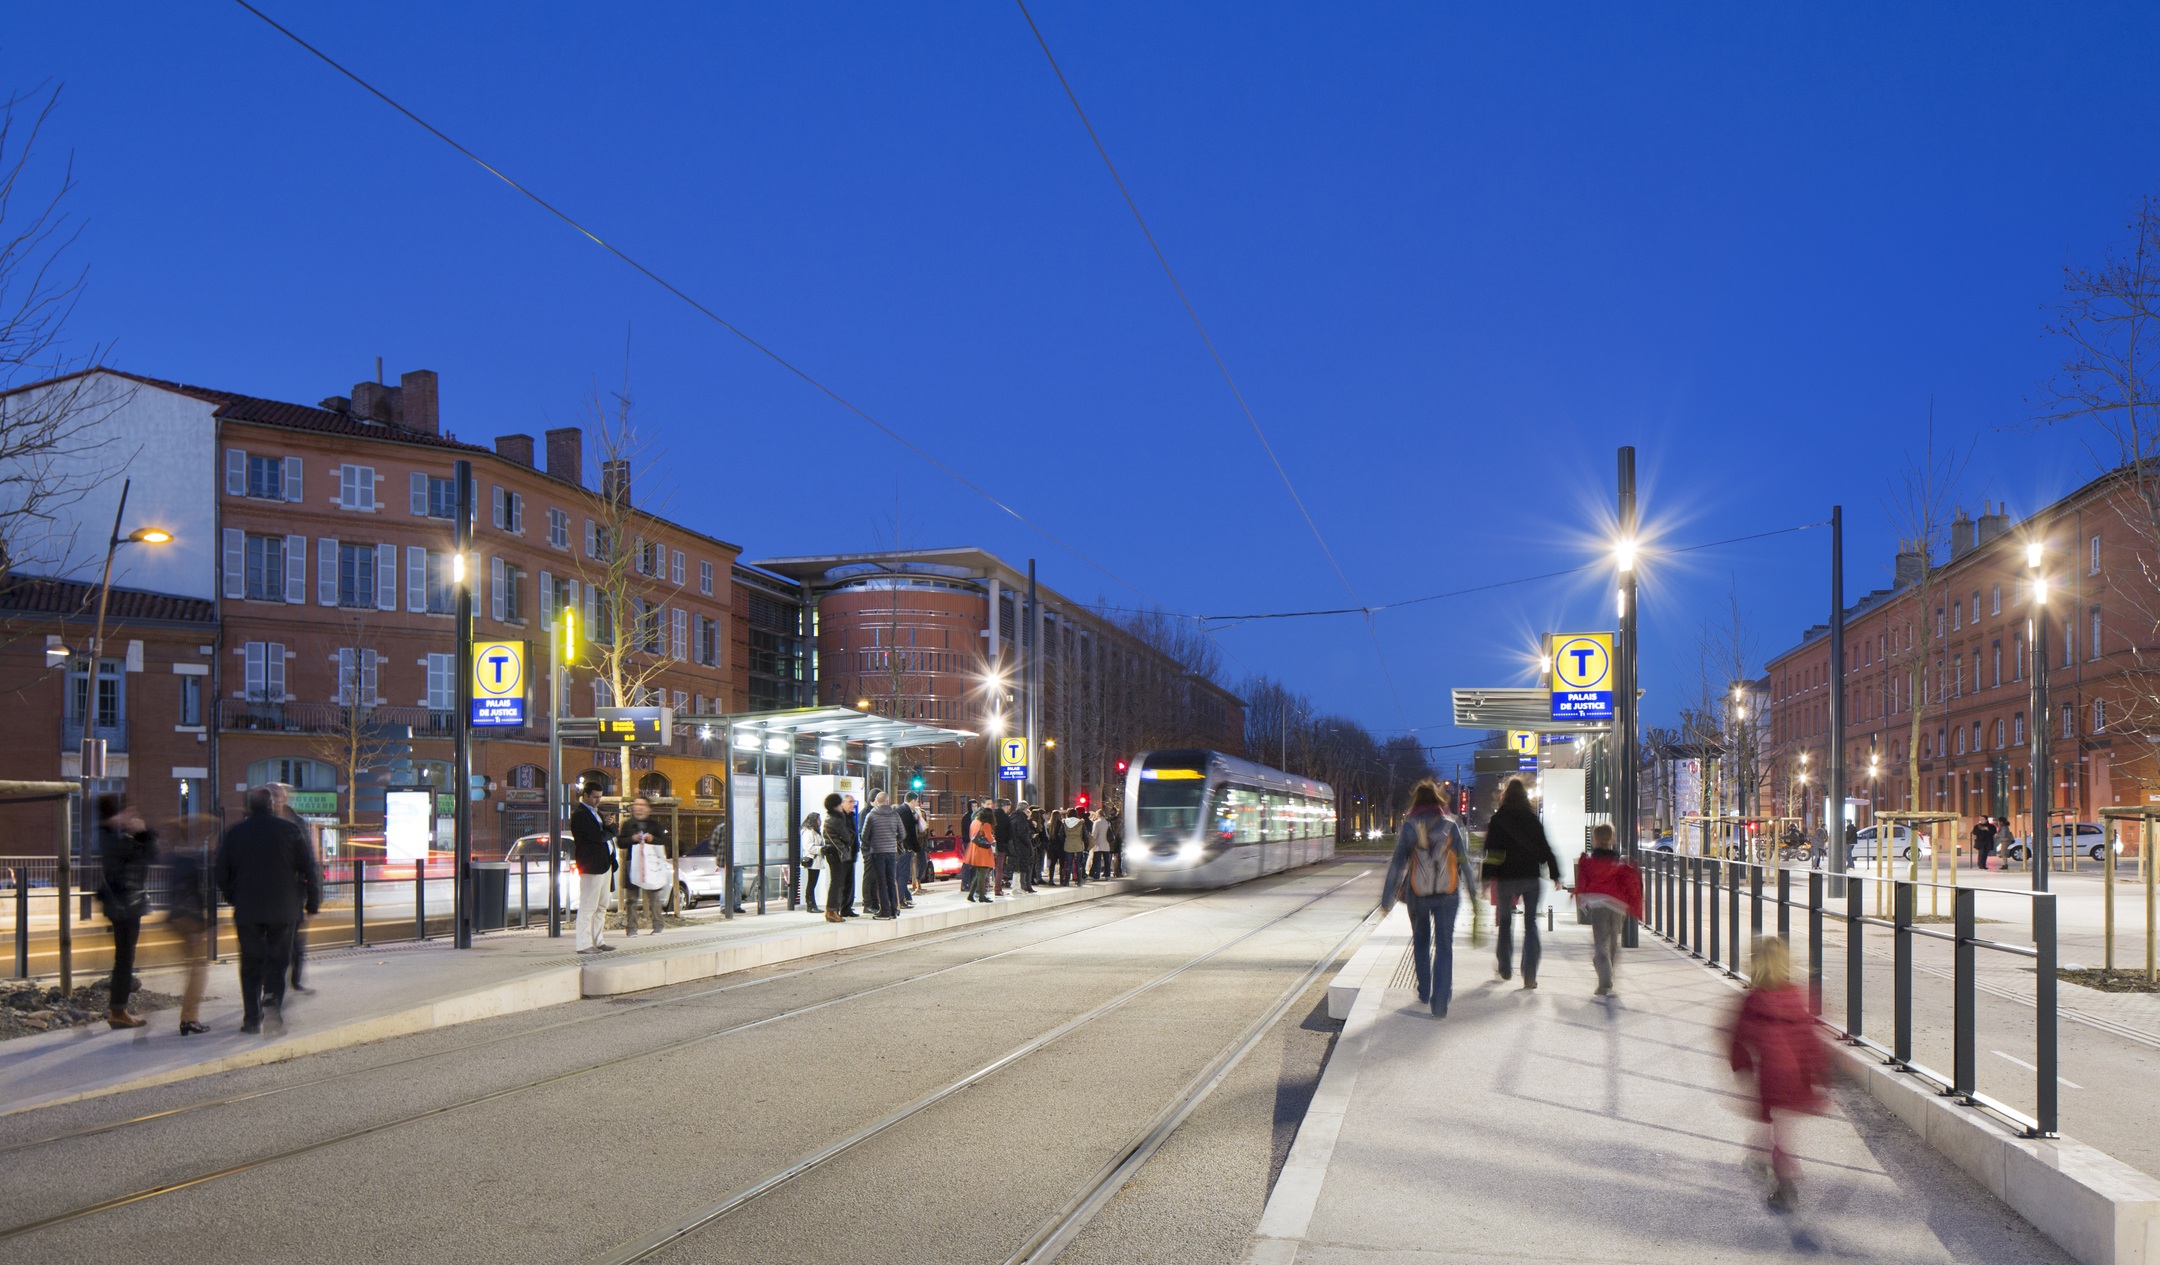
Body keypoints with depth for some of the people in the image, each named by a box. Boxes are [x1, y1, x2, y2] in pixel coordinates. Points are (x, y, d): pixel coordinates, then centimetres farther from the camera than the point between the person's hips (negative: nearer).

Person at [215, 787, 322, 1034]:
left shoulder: (234, 833, 1)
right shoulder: (290, 830, -3)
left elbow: (221, 874, 7)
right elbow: (310, 869, -2)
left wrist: (233, 898, 22)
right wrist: (313, 902, 8)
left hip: (247, 909, 1)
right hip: (283, 909, -1)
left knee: (251, 963, 7)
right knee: (278, 957, 9)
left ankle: (252, 1018, 4)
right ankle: (273, 997, -15)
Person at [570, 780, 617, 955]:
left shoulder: (595, 812, 19)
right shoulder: (580, 814, -13)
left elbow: (605, 834, 19)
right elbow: (597, 836, -20)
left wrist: (608, 829, -3)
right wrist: (611, 830, -2)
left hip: (604, 864, 10)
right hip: (591, 866, -10)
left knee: (601, 907, 13)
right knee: (588, 907, -7)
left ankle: (598, 941, 18)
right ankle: (584, 944, -4)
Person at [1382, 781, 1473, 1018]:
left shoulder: (1409, 827, -5)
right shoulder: (1450, 825, -4)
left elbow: (1397, 863, -5)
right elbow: (1464, 860, 2)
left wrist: (1387, 898, -1)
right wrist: (1473, 886, 17)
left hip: (1417, 894, 0)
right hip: (1447, 893, 0)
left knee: (1421, 941, 21)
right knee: (1444, 946, 3)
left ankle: (1424, 993, 30)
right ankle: (1440, 1002, -6)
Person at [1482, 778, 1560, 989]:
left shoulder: (1497, 819, -4)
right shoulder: (1533, 819, 0)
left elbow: (1491, 850, -8)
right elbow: (1545, 849, 2)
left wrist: (1487, 877, -6)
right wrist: (1555, 875, 8)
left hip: (1506, 878, -1)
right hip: (1531, 877, 1)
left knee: (1505, 922, 16)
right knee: (1530, 924, 3)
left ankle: (1505, 969, 25)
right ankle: (1530, 975, -6)